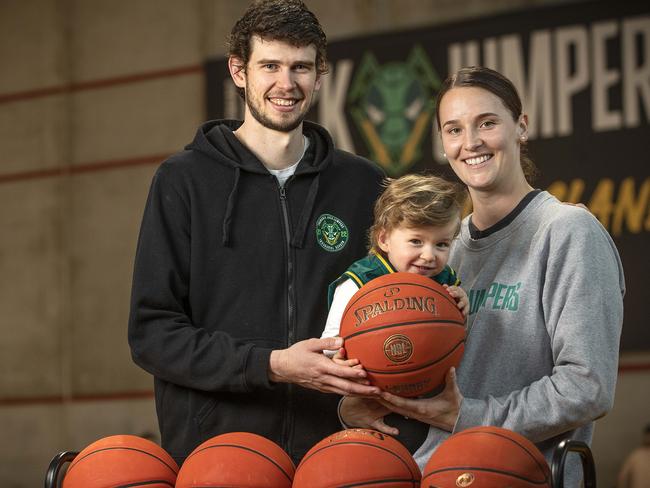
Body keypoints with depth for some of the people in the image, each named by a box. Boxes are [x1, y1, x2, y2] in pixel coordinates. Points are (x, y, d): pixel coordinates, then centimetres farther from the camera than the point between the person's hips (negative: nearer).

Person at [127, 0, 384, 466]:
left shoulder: (364, 184, 8)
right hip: (210, 449, -2)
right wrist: (271, 366, -19)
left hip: (329, 446, 2)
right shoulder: (184, 179, 0)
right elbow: (152, 333, -6)